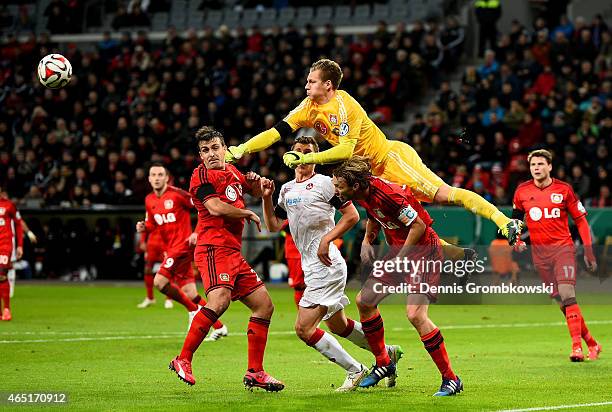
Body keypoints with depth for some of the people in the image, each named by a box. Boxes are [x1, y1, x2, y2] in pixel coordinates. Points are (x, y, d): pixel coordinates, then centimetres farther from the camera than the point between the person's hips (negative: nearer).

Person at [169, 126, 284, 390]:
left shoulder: (232, 172, 20)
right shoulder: (201, 175, -4)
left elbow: (256, 192, 37)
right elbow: (215, 207, -19)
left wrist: (256, 182, 12)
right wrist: (249, 214, -4)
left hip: (234, 253, 9)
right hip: (214, 248, -9)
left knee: (264, 305, 8)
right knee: (220, 300, -30)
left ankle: (255, 372, 10)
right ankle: (183, 361, -26)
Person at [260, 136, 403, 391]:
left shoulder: (324, 183, -7)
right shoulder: (286, 189, 16)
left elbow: (352, 215, -10)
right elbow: (273, 226, 18)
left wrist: (326, 239, -19)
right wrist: (266, 198, 4)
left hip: (327, 266, -9)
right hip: (311, 268, 9)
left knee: (303, 328, -13)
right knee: (338, 325, 20)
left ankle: (356, 371, -3)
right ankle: (388, 353, 37)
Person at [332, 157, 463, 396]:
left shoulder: (387, 194, -27)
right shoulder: (364, 194, 0)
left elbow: (418, 226, -24)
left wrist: (400, 259, -18)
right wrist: (367, 239, 6)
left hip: (423, 250, -10)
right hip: (400, 252, 10)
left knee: (415, 314, -21)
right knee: (364, 300, 7)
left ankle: (451, 379, -13)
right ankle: (383, 364, 24)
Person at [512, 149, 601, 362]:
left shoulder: (564, 189, -2)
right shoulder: (522, 191, 4)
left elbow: (580, 220, 4)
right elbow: (516, 218, 21)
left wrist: (588, 250, -1)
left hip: (563, 248, -3)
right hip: (539, 252, 3)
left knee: (567, 294, -19)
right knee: (561, 300, 3)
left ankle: (577, 346, -19)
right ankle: (591, 343, 14)